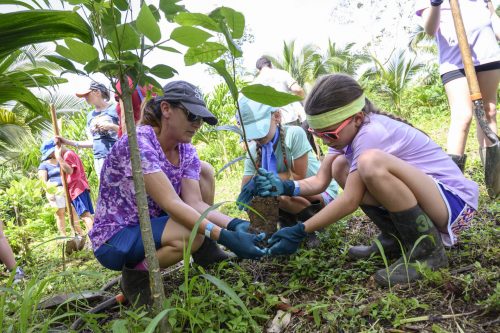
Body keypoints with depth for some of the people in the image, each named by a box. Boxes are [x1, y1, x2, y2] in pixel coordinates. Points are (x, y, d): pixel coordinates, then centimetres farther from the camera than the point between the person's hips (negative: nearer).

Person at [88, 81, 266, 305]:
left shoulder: (187, 151, -3)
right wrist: (224, 236, -43)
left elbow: (195, 202, -14)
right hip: (115, 240, -7)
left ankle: (206, 252, 3)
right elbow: (171, 203, -35)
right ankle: (136, 275, -7)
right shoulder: (137, 142, -26)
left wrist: (236, 224, -30)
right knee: (195, 234, -33)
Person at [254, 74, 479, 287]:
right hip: (423, 196, 9)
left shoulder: (371, 132, -25)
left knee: (370, 162, -33)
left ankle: (426, 249, -15)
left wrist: (299, 232, -22)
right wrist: (285, 187, -20)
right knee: (340, 166, 1)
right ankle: (395, 238, 6)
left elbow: (351, 201, -25)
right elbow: (319, 182, -1)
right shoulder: (348, 130, 1)